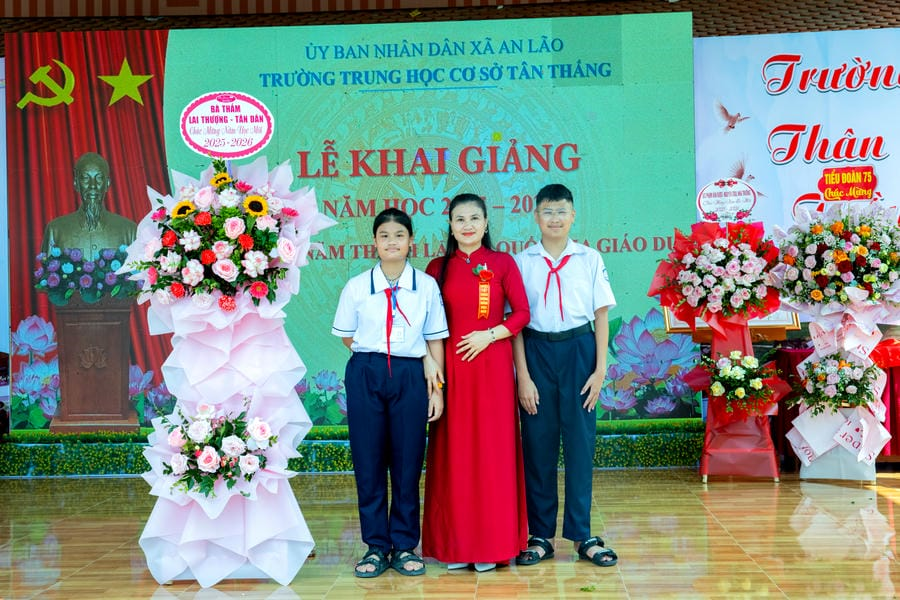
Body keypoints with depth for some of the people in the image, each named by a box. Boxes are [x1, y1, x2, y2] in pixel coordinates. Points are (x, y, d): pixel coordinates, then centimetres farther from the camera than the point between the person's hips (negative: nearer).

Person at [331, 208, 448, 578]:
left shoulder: (427, 286, 2)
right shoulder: (356, 287, 3)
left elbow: (435, 340, 4)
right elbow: (346, 336, 13)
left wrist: (437, 388, 1)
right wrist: (374, 357, 1)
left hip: (410, 377, 0)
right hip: (365, 376, 1)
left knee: (408, 462, 3)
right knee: (368, 461, 3)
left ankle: (404, 546, 17)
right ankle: (376, 545, 16)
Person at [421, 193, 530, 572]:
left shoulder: (502, 263, 4)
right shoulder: (438, 268, 8)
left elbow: (522, 313, 0)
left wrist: (491, 334, -13)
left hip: (492, 364, -1)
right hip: (451, 366, 2)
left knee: (492, 449, 2)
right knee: (453, 451, 4)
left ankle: (492, 542, 12)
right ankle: (455, 543, 13)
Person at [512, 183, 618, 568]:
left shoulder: (590, 259, 4)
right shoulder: (522, 262, 2)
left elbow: (601, 315, 4)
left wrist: (600, 369, -2)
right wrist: (523, 376, -5)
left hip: (578, 351, 0)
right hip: (536, 352, 0)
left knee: (580, 442, 3)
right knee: (538, 444, 5)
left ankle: (582, 536, 15)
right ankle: (540, 536, 16)